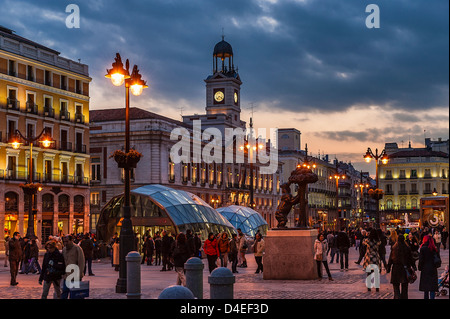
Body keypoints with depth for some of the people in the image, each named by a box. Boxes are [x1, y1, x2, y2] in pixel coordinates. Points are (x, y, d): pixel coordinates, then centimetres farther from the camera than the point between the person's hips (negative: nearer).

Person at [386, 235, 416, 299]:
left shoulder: (393, 248, -8)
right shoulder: (407, 248, -6)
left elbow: (390, 259, -4)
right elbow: (411, 259, 0)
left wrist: (388, 268, 2)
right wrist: (414, 267, 11)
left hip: (396, 268, -1)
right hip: (405, 269, 1)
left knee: (396, 284, 5)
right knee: (404, 286, 13)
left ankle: (397, 297, -12)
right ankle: (404, 297, 17)